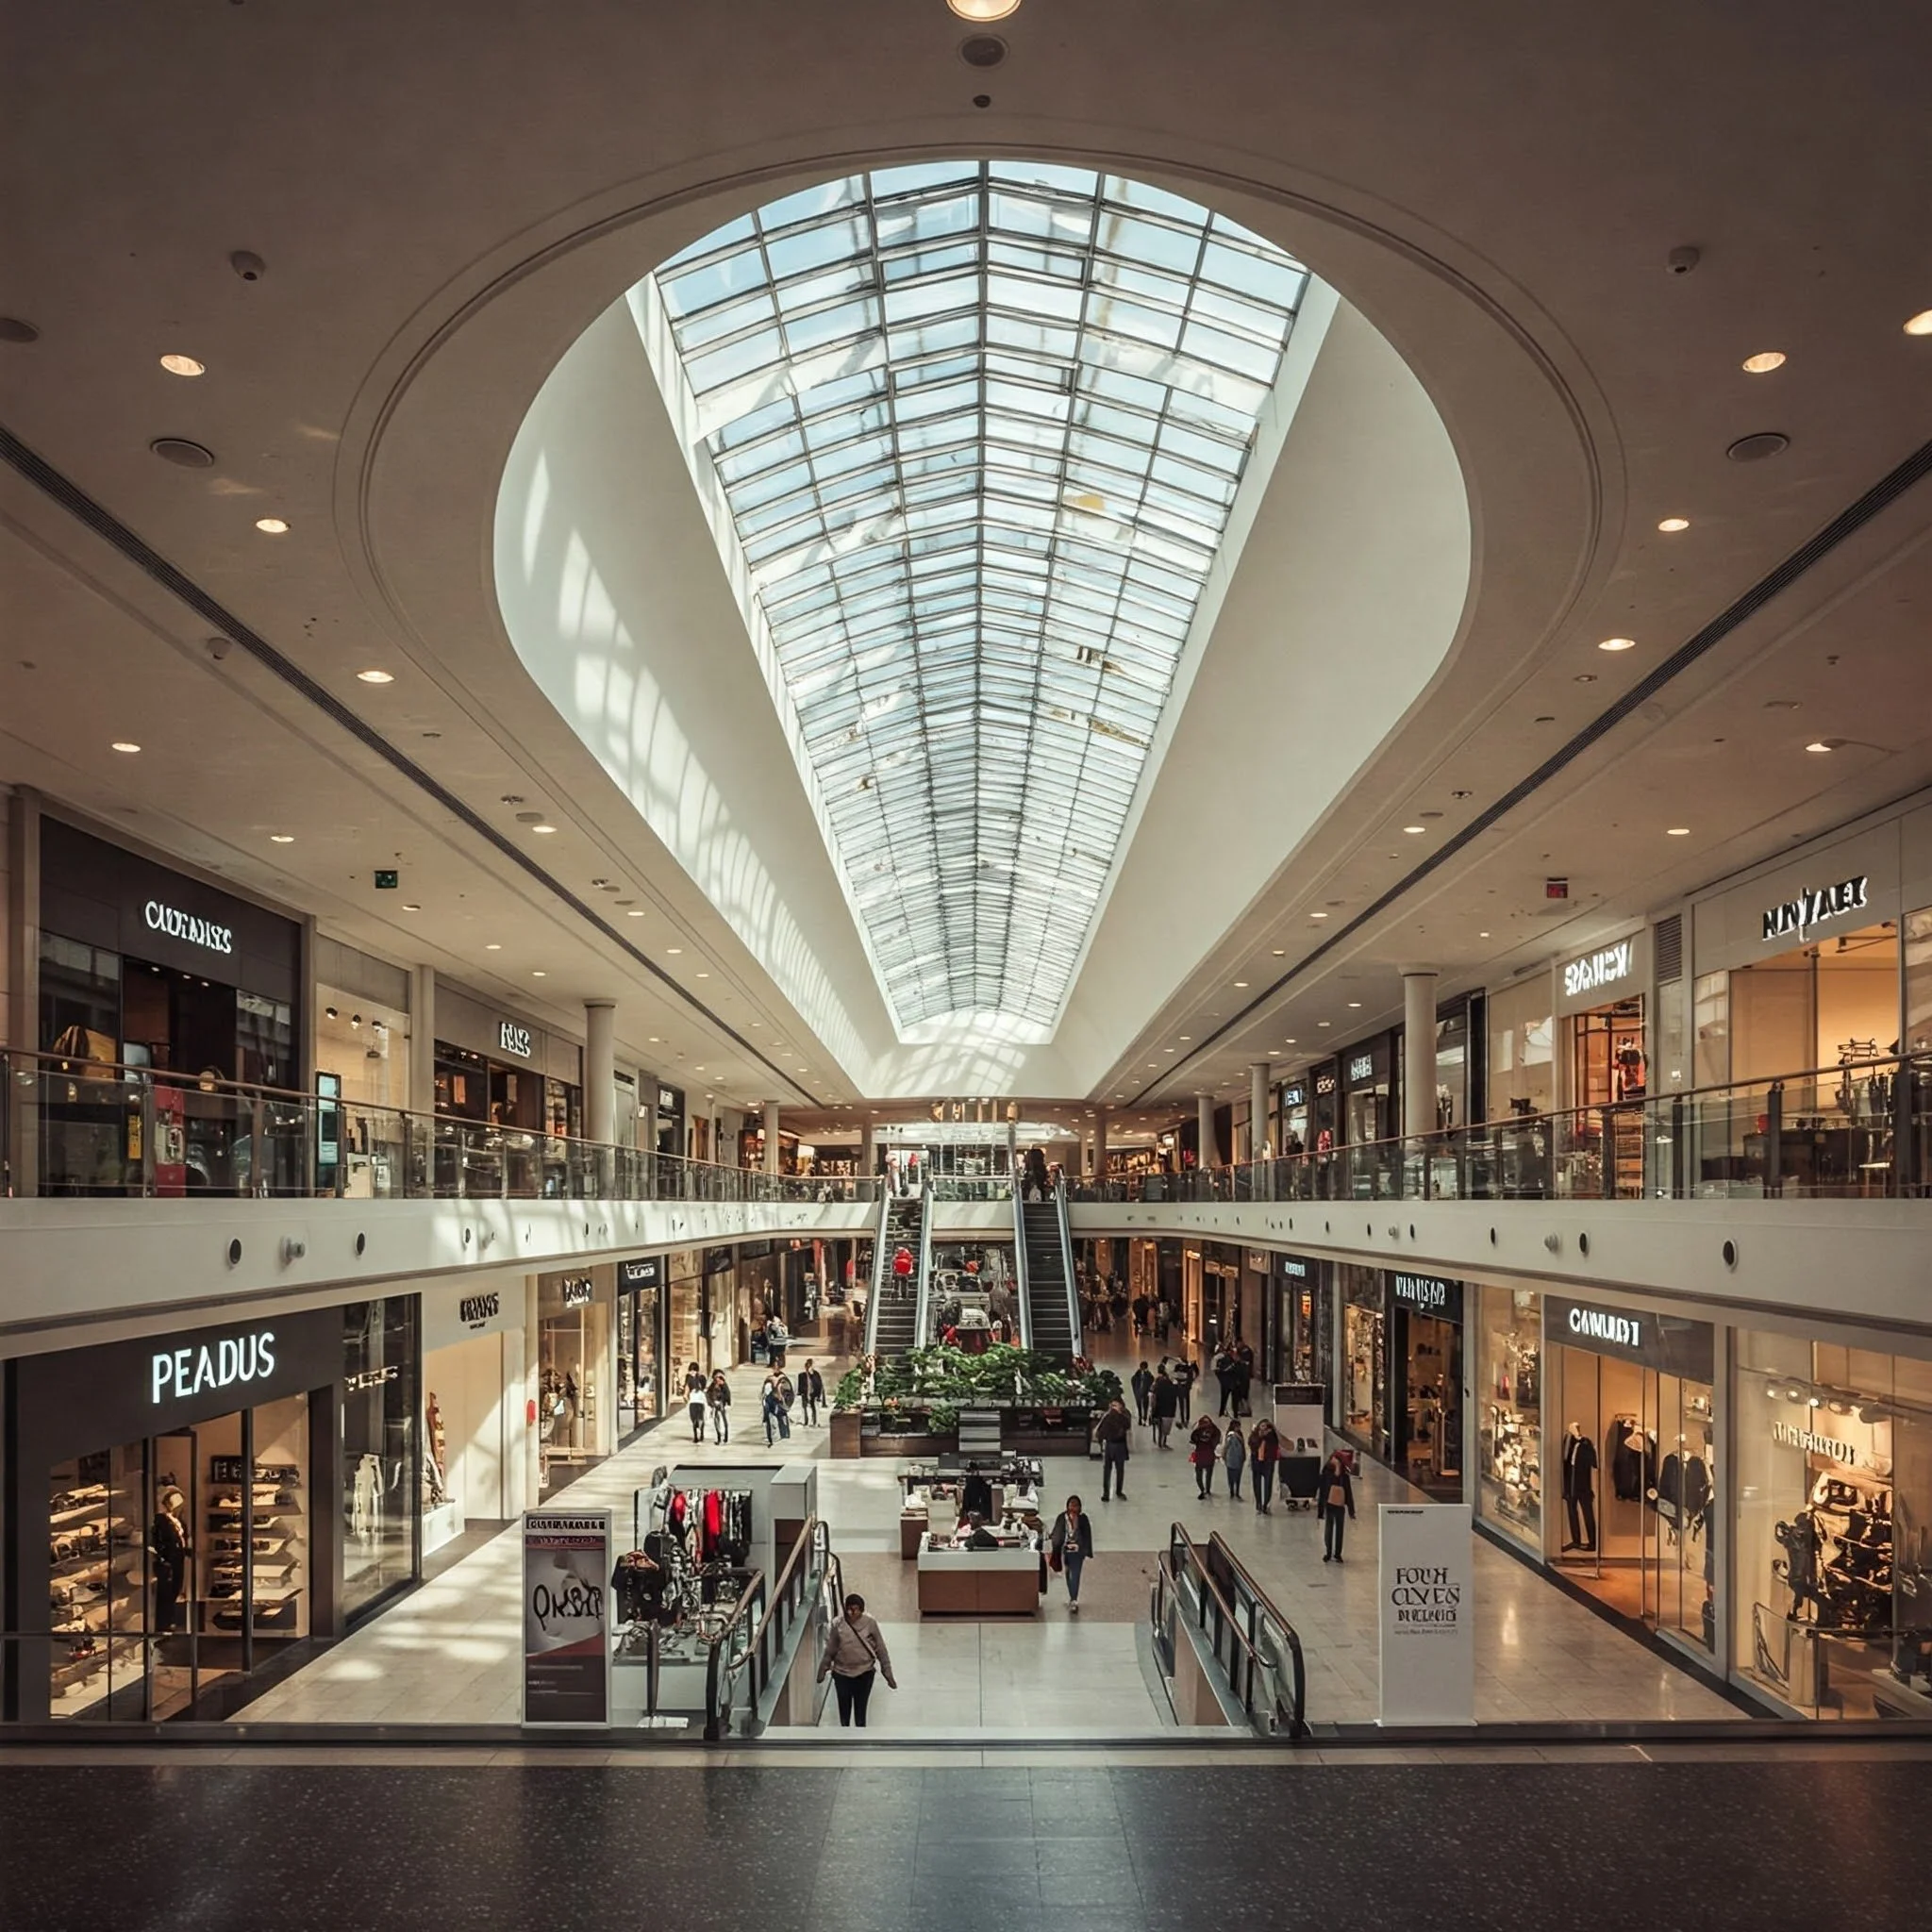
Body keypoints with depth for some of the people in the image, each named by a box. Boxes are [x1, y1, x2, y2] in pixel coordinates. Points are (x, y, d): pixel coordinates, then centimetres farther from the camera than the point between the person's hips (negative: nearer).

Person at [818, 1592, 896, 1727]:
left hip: (864, 1673, -1)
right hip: (842, 1674, 1)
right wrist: (822, 1670, 8)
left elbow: (880, 1649, -4)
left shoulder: (870, 1623, -10)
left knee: (860, 1709, 6)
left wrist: (888, 1673, -2)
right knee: (844, 1708, 14)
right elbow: (830, 1650, 2)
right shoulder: (838, 1624, -9)